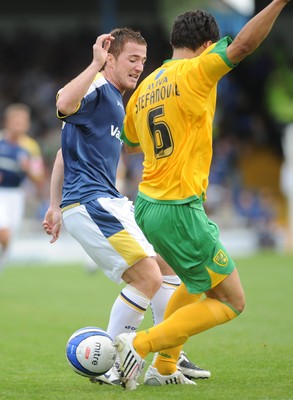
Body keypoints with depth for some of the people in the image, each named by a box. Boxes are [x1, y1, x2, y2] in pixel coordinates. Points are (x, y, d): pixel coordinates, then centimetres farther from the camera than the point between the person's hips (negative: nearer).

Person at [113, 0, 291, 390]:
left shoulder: (144, 90, 12)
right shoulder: (194, 72, -10)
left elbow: (128, 139, 28)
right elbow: (242, 45, -24)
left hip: (147, 205, 9)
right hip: (179, 211, -9)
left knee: (198, 283, 30)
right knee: (231, 302, 1)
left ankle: (163, 368, 29)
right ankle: (140, 344, -8)